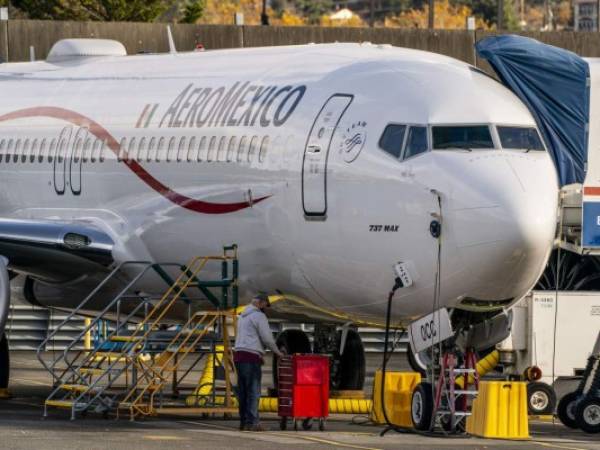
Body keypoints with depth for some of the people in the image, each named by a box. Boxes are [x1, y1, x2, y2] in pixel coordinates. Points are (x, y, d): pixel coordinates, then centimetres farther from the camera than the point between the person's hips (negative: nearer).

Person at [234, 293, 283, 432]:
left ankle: (244, 422, 10)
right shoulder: (259, 316, -6)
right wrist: (277, 352, 6)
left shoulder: (243, 316, 22)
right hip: (251, 357, -9)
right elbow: (267, 338, -9)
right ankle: (252, 422, -13)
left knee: (243, 391, 10)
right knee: (253, 391, -9)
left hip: (239, 354, 9)